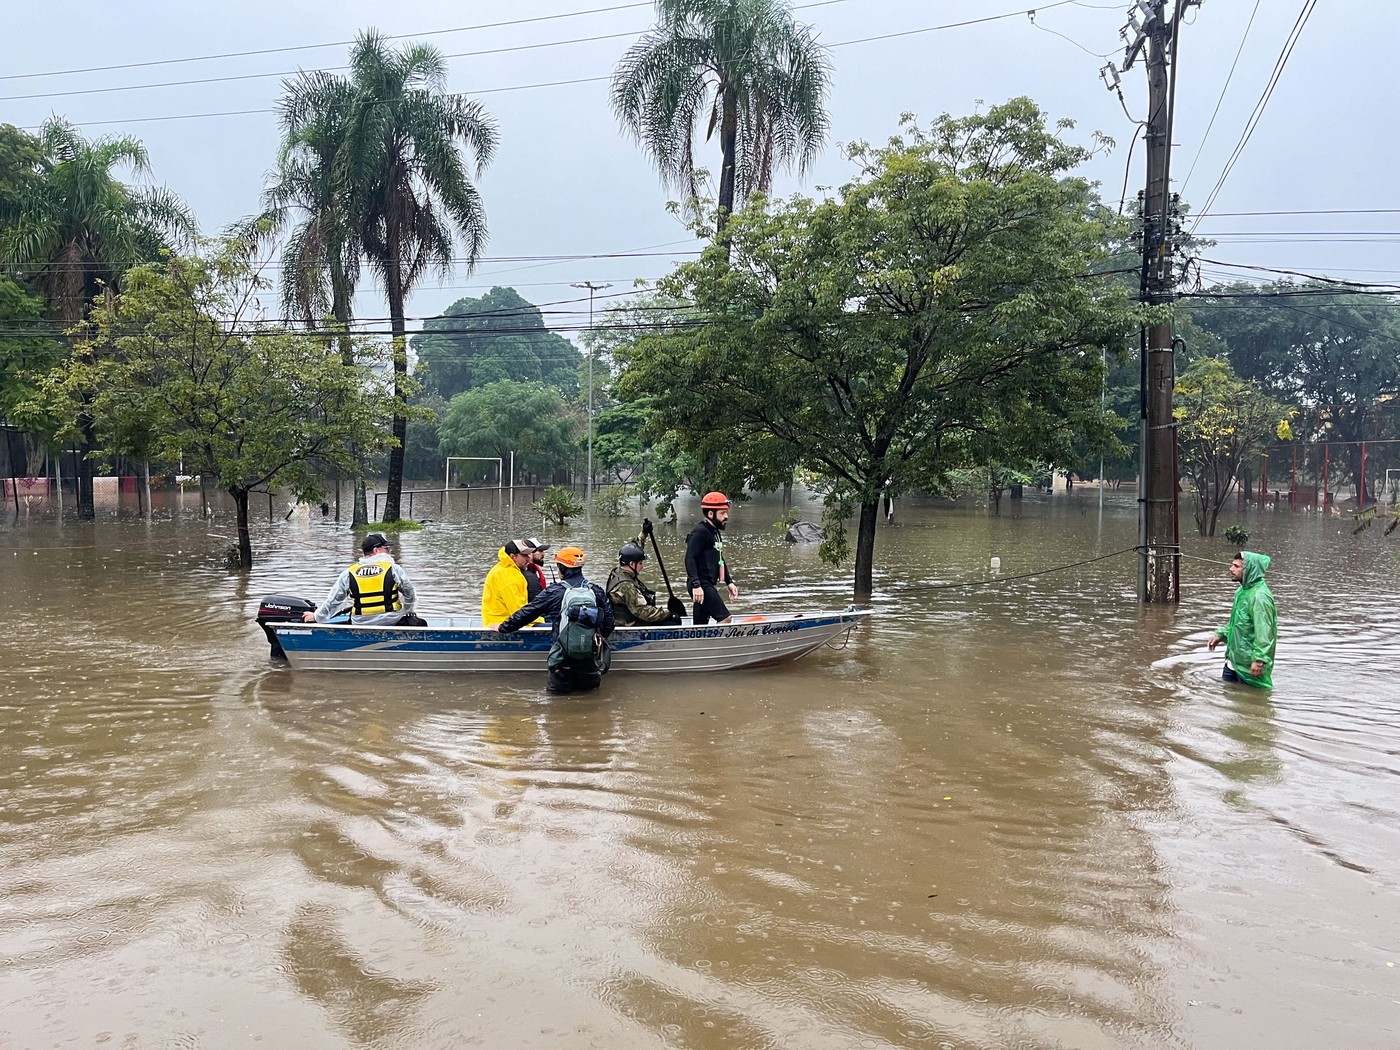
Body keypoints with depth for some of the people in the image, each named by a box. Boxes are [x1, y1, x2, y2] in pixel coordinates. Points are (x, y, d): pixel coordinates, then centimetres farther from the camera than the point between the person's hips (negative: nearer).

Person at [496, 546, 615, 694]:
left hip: (563, 661, -2)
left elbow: (526, 613, 4)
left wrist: (503, 627, 19)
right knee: (589, 688, 20)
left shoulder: (553, 592, -5)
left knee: (558, 691, 16)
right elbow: (608, 625, 6)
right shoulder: (597, 592, 3)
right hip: (591, 659, 2)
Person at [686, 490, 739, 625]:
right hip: (700, 586, -10)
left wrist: (729, 582, 22)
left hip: (709, 585, 10)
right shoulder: (700, 532, -13)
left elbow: (719, 560, 28)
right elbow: (690, 559, -21)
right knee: (724, 618, -15)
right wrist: (696, 585, -29)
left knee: (701, 623, 11)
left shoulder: (716, 532, 19)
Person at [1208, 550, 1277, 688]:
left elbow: (1264, 632, -27)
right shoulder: (1243, 591, 8)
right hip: (1236, 656, 10)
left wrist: (1259, 660, -28)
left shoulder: (1259, 596, -24)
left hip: (1249, 662, -10)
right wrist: (1220, 634, 13)